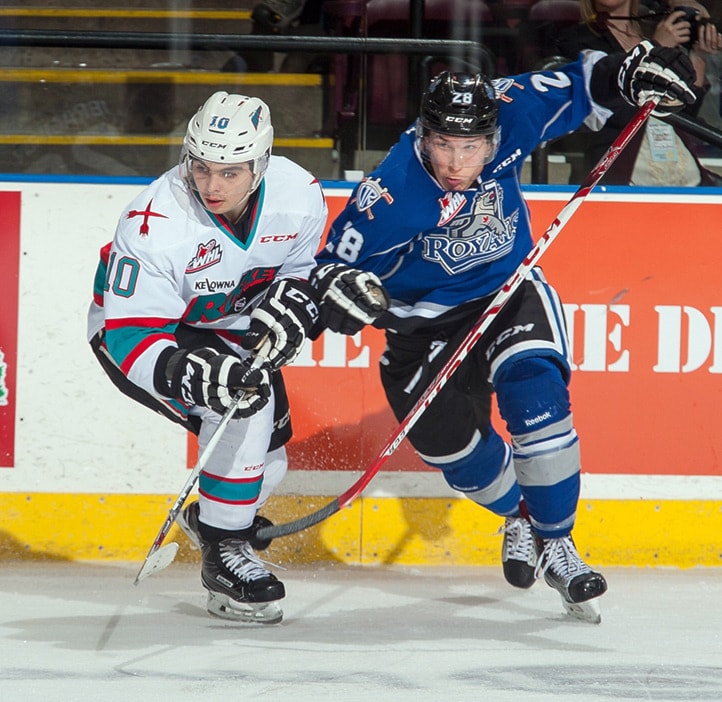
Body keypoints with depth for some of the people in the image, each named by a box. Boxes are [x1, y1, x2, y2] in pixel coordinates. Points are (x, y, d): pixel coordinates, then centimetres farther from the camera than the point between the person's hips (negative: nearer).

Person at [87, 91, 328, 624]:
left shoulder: (299, 196, -22)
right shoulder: (155, 224, -36)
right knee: (246, 401, -30)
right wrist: (194, 374, -50)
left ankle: (209, 517, 44)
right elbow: (130, 333, -33)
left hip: (234, 329, 6)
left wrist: (291, 307, -22)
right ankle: (225, 553, -20)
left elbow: (305, 268, 0)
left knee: (266, 461, 11)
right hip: (134, 332, -6)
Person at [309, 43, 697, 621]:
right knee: (446, 437, -3)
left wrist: (629, 73, -19)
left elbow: (573, 90, -4)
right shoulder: (393, 193, -29)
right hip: (426, 323, -1)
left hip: (508, 294, 1)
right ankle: (520, 517, 32)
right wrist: (338, 287, -41)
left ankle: (555, 544, -10)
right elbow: (342, 259, -19)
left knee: (535, 393, -24)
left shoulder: (507, 117, -21)